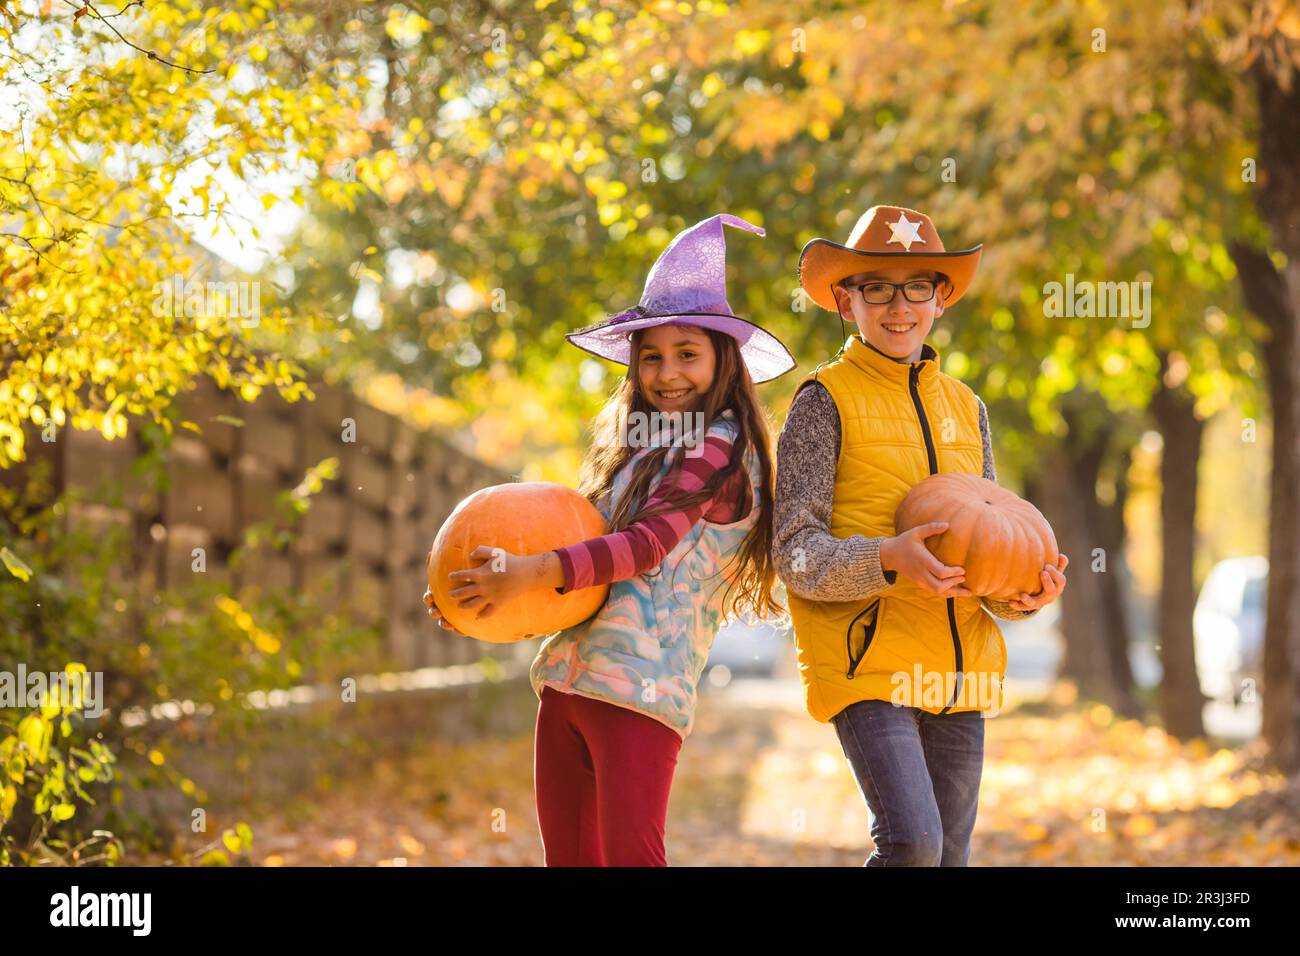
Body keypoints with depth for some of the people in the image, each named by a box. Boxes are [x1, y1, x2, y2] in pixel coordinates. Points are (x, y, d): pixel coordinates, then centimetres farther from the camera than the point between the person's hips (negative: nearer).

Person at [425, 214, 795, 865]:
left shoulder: (720, 449, -4)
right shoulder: (633, 445, 21)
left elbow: (649, 542, -17)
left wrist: (537, 571, -27)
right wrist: (501, 594, 4)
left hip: (640, 689, -8)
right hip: (565, 680, 8)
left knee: (630, 856, -12)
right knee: (568, 857, 10)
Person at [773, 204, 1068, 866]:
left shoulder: (966, 408, 15)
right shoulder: (826, 400, -2)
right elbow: (795, 553, -8)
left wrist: (1024, 592, -5)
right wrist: (887, 561, -26)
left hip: (959, 671, 6)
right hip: (867, 663, -6)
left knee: (948, 855, 9)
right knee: (912, 843, -20)